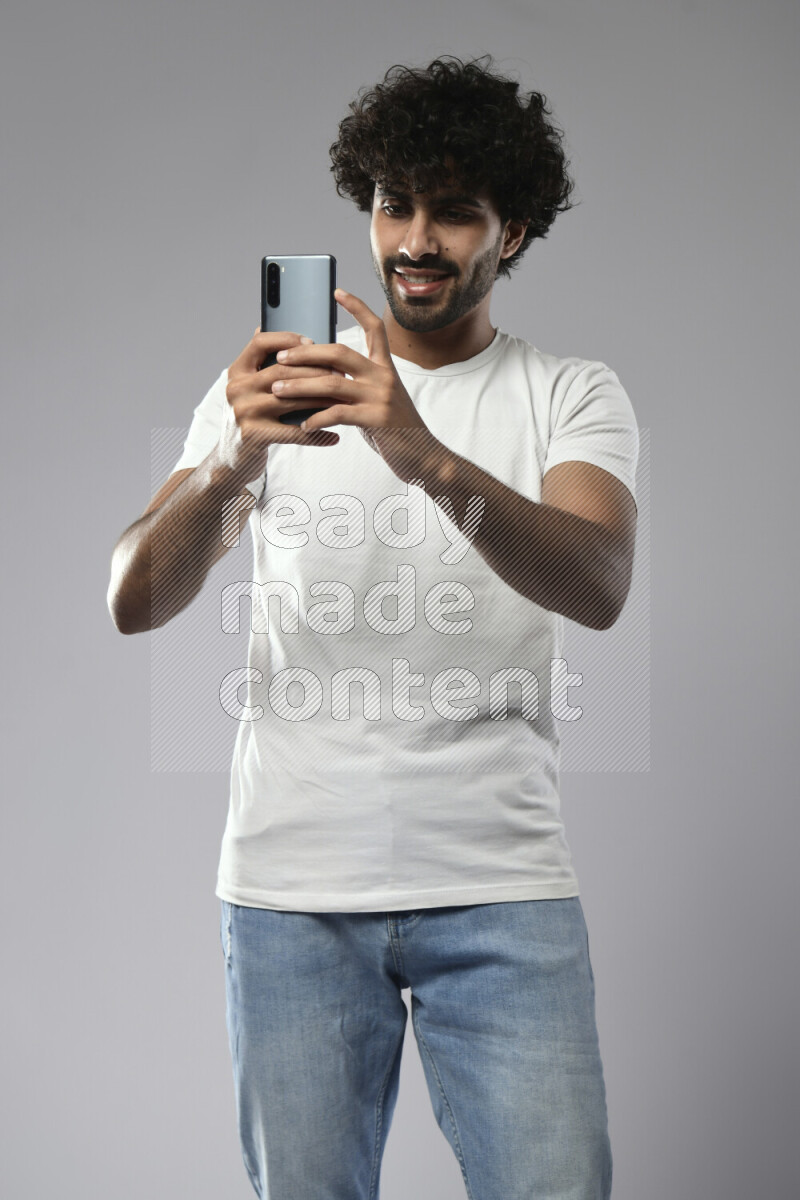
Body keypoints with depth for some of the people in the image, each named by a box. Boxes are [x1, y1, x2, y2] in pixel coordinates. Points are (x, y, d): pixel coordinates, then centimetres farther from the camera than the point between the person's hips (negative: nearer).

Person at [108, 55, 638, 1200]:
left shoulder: (572, 395, 4)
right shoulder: (271, 389, 7)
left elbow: (599, 585, -16)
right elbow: (135, 602, -5)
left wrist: (431, 460, -33)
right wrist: (228, 466, -25)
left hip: (502, 890, -1)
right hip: (292, 888, 1)